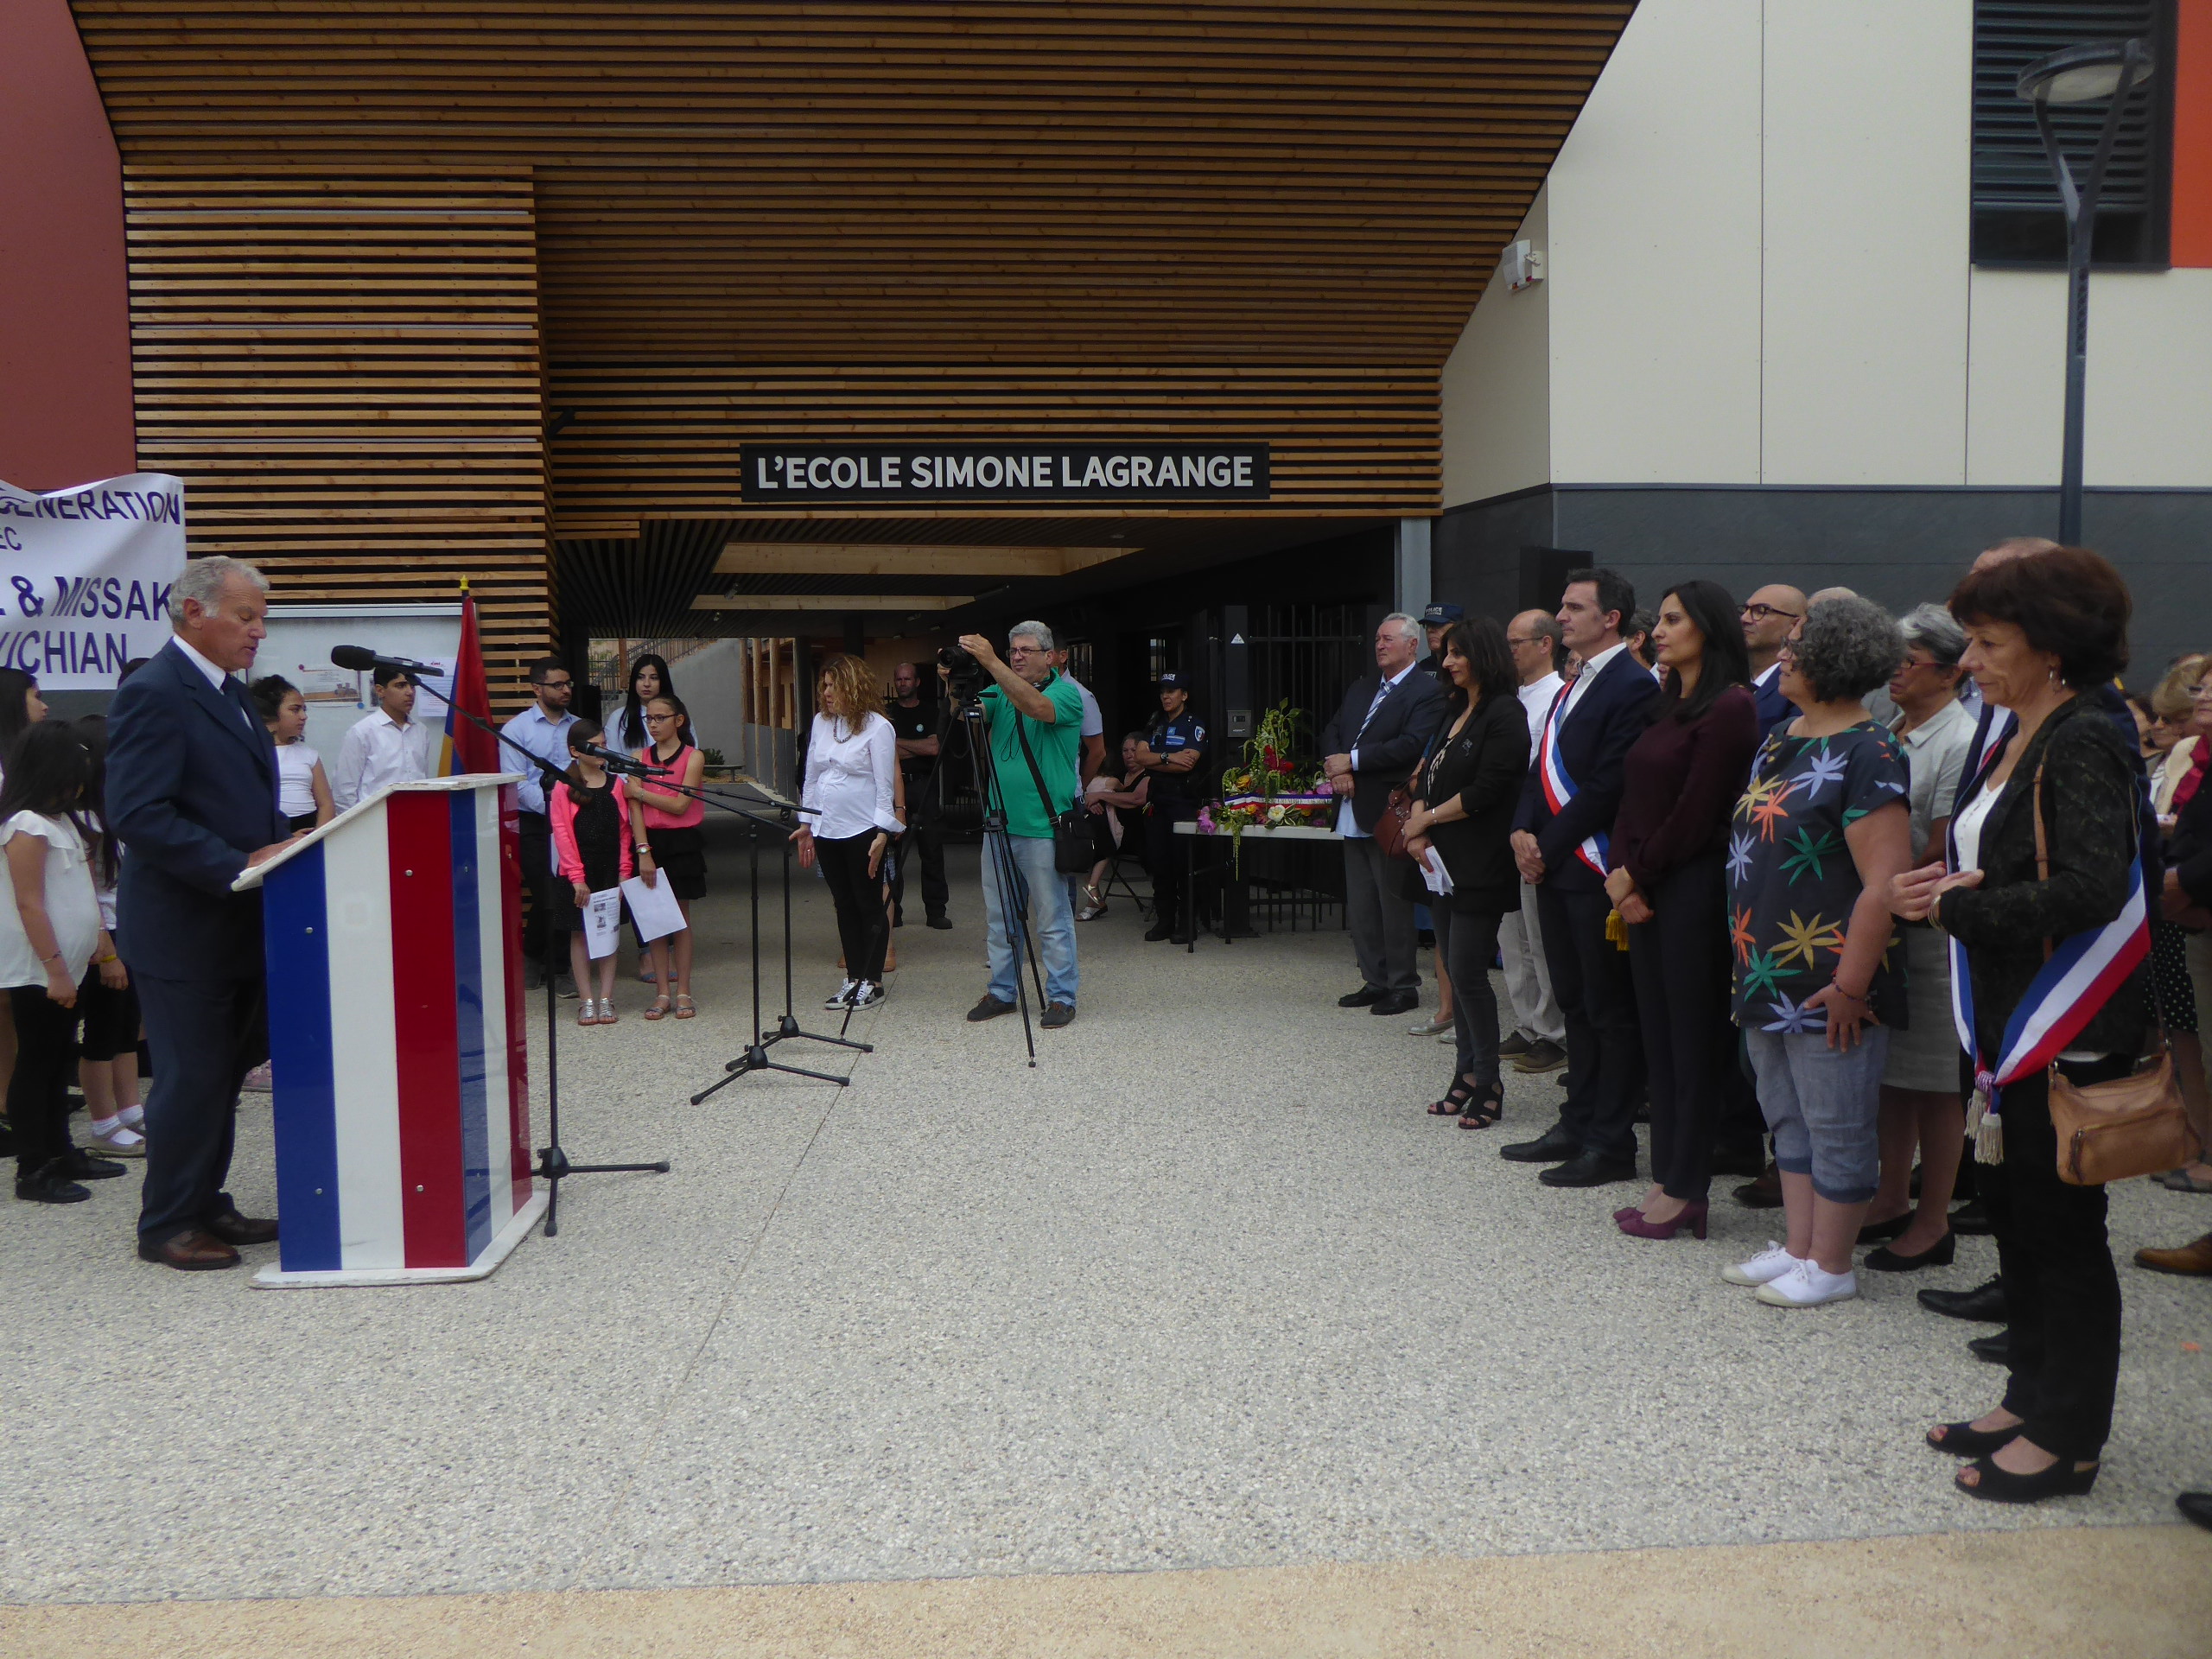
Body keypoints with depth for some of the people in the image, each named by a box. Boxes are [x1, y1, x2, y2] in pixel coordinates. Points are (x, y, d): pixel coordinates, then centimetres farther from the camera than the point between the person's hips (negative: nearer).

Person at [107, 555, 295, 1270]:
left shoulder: (228, 691, 14)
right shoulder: (153, 694, -16)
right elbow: (138, 815, -23)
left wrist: (283, 844, 4)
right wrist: (239, 866, -26)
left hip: (236, 924, 9)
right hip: (182, 930, -9)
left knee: (221, 1074, 16)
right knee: (190, 1079, 1)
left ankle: (205, 1206, 28)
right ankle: (167, 1226, 15)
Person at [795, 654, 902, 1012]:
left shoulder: (877, 727, -8)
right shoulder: (821, 722, 9)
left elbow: (885, 785, -10)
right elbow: (811, 777, 16)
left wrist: (882, 833, -15)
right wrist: (806, 823, 13)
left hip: (863, 830, -6)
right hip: (827, 830, 6)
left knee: (868, 903, 2)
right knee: (844, 905, 10)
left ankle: (872, 982, 9)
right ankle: (853, 978, 17)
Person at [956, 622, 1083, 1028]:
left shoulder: (1065, 693, -5)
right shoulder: (999, 692, 13)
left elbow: (1037, 707, -25)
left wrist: (990, 663, -30)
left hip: (1042, 829, -6)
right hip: (998, 824, 6)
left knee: (1052, 919, 0)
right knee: (998, 916, 13)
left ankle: (1062, 997, 9)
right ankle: (1001, 992, 23)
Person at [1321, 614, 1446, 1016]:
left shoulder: (1427, 692, -8)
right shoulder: (1361, 688, 17)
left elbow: (1410, 746, -20)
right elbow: (1332, 732, 15)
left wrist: (1352, 762, -16)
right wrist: (1336, 770, -6)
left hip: (1389, 813, -8)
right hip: (1355, 814, 8)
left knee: (1394, 904, -2)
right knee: (1360, 907, 12)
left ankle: (1403, 986, 8)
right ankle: (1375, 982, 21)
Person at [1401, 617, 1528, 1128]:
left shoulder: (1505, 714, -12)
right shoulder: (1455, 711, 16)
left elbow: (1486, 791, -18)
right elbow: (1428, 773, 14)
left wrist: (1428, 818, -7)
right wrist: (1418, 828, -2)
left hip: (1479, 865, -9)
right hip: (1443, 859, 9)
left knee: (1468, 971, -7)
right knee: (1453, 968, 11)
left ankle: (1487, 1085, 4)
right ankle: (1468, 1073, 19)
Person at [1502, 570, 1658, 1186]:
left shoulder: (1632, 686, -13)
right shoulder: (1574, 685, 17)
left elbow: (1608, 786, -18)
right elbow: (1543, 767, 18)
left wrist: (1548, 844, -13)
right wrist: (1523, 830, 2)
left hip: (1596, 871, -9)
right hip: (1553, 866, 9)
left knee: (1611, 1011, -1)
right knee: (1575, 1004, 16)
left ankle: (1612, 1144, 6)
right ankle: (1579, 1124, 25)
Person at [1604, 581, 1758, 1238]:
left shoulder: (1728, 708, -12)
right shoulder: (1663, 705, 15)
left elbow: (1695, 815, -15)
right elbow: (1632, 800, 12)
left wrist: (1637, 876, -7)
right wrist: (1622, 875, -2)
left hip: (1693, 888, -9)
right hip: (1642, 890, 9)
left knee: (1693, 1038, 0)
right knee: (1658, 1034, 11)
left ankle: (1686, 1189, 9)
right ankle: (1668, 1178, 19)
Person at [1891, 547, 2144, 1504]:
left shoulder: (2084, 745, -17)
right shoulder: (2014, 738, 11)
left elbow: (2089, 888, -27)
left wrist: (1961, 908, -17)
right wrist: (1950, 882, -1)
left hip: (2070, 1029, -9)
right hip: (2010, 1019, 9)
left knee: (2060, 1226, 2)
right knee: (2012, 1209, 17)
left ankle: (2067, 1436, 16)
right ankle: (2031, 1401, 31)